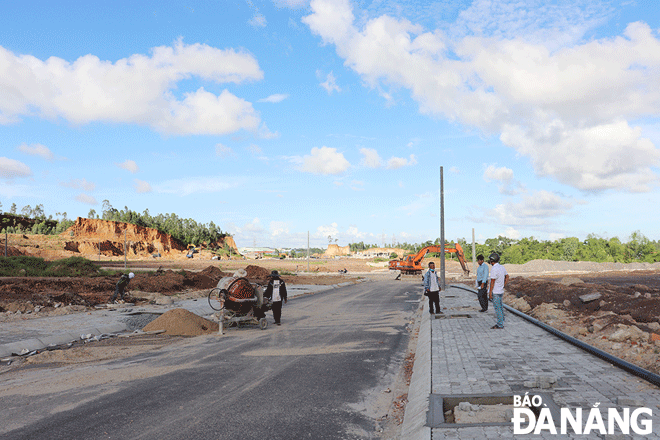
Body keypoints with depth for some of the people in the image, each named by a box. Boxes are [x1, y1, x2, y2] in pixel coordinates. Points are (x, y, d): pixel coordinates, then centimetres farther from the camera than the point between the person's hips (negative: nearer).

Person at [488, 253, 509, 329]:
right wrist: (504, 286, 15)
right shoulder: (502, 267, 8)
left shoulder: (494, 269, -20)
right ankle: (501, 323, 23)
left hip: (495, 292, -9)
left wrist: (490, 292, -15)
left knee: (497, 308, -3)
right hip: (501, 291, 9)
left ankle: (500, 325, 2)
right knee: (500, 307, 16)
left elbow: (492, 282, -19)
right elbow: (507, 277, 16)